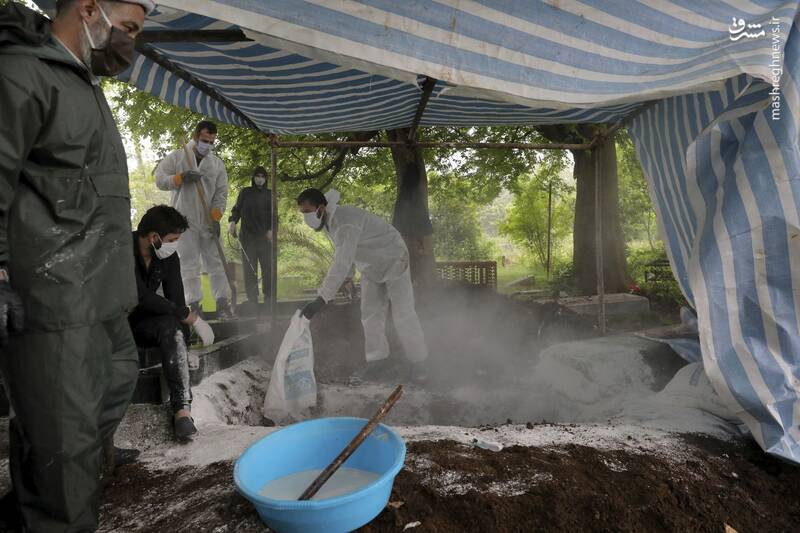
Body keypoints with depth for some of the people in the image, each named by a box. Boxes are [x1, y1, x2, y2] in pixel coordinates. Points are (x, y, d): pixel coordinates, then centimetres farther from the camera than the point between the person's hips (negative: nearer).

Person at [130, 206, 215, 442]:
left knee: (172, 324, -29)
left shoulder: (169, 257, -3)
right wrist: (192, 317, -28)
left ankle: (182, 408, -34)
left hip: (144, 324, 4)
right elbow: (143, 297, -30)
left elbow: (175, 300, -4)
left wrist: (184, 347, -16)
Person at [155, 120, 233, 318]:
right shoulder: (176, 157, 5)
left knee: (215, 262, 2)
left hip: (208, 222, 2)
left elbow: (221, 194, 5)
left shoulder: (217, 163, 10)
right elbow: (160, 180, 0)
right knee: (189, 264, -1)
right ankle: (194, 304, 2)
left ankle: (223, 302, 4)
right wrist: (180, 178, -17)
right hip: (184, 221, -2)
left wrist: (216, 218, -7)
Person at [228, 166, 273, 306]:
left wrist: (272, 230, -6)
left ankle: (268, 298, 3)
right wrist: (232, 221, -14)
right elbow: (237, 209, 7)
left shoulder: (270, 195, 13)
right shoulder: (245, 192, 11)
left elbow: (274, 215, 11)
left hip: (265, 237, 1)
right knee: (249, 268, -1)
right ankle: (252, 299, 2)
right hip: (247, 237, -1)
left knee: (268, 268, -3)